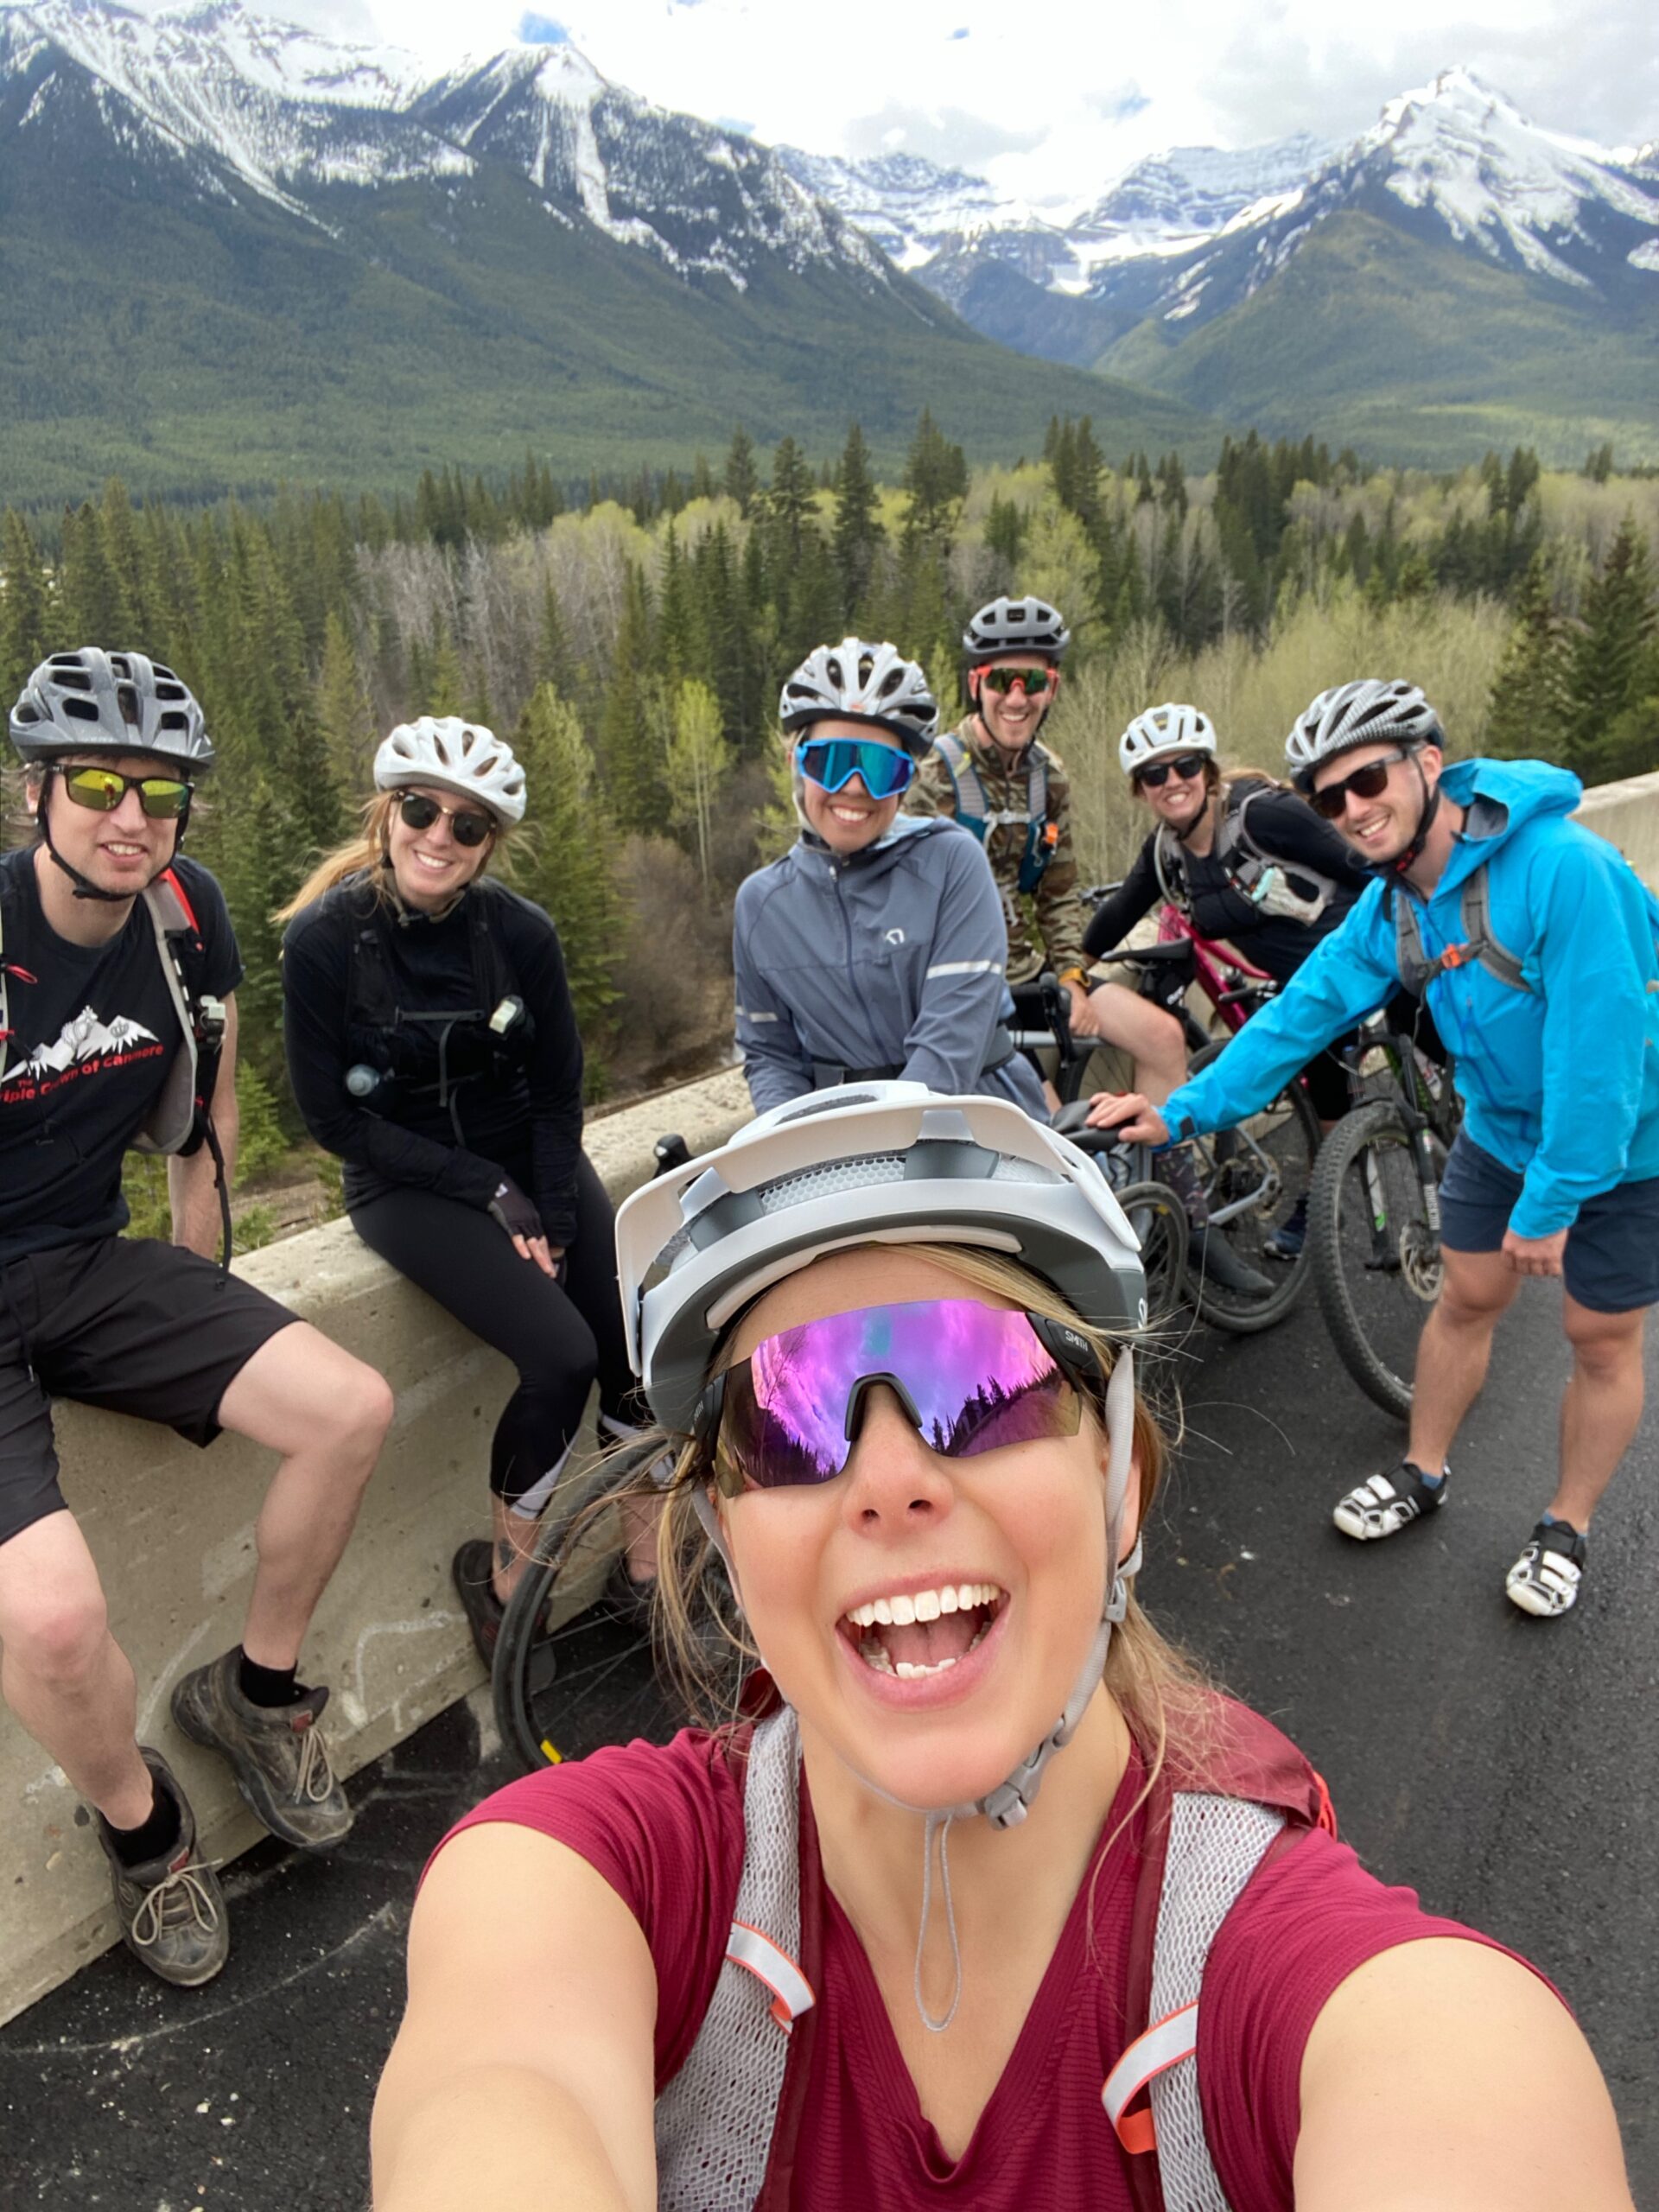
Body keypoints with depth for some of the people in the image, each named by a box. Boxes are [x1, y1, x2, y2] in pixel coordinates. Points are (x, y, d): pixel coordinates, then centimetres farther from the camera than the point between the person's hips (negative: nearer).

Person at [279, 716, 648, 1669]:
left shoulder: (522, 932, -7)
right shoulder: (325, 938, -14)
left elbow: (558, 1093, 1)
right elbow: (334, 1114, -11)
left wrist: (554, 1220, -10)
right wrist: (490, 1195, -15)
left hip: (532, 1159, 4)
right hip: (410, 1185, -3)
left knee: (638, 1341, -14)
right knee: (562, 1352, -23)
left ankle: (650, 1561, 8)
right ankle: (504, 1572, 1)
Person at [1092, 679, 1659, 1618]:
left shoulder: (1562, 867, -32)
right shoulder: (1392, 906, -8)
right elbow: (1304, 1010, -8)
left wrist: (1551, 1201, -26)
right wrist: (1182, 1111, -15)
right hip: (1504, 1128, 6)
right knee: (1466, 1299, 14)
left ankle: (1566, 1532, 26)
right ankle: (1423, 1475, 33)